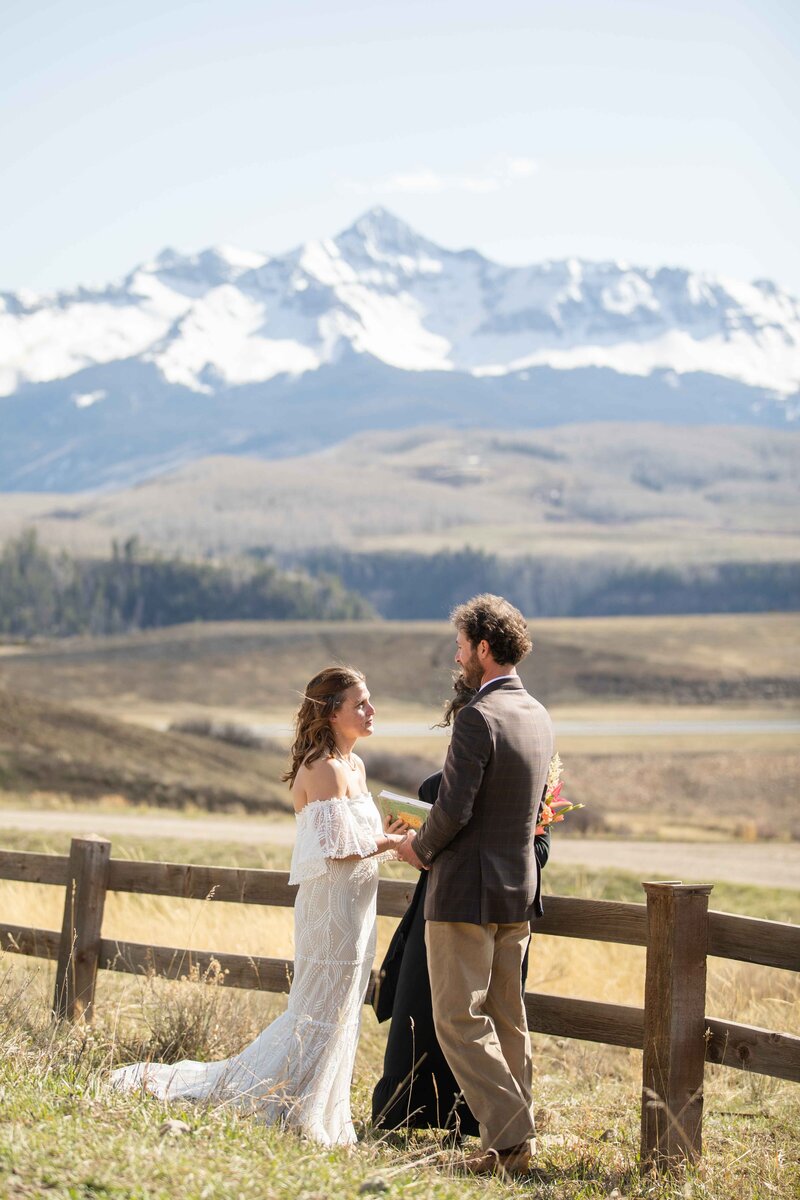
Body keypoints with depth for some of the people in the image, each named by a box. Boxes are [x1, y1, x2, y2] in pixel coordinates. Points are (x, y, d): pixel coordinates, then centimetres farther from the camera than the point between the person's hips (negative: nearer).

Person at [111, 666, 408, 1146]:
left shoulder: (354, 765, 13)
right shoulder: (325, 768, -17)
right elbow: (339, 848, -21)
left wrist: (388, 834, -2)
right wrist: (392, 843, -10)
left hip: (355, 908, 9)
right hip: (332, 906, -9)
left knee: (336, 1015, 14)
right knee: (319, 1016, -2)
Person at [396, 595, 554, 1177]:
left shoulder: (478, 718, -18)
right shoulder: (539, 718, 9)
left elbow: (453, 809, -22)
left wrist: (421, 847, -1)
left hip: (466, 890, -9)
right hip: (519, 888, 9)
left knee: (459, 1021, -2)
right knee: (506, 1019, 14)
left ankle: (509, 1135, -7)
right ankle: (516, 1137, 17)